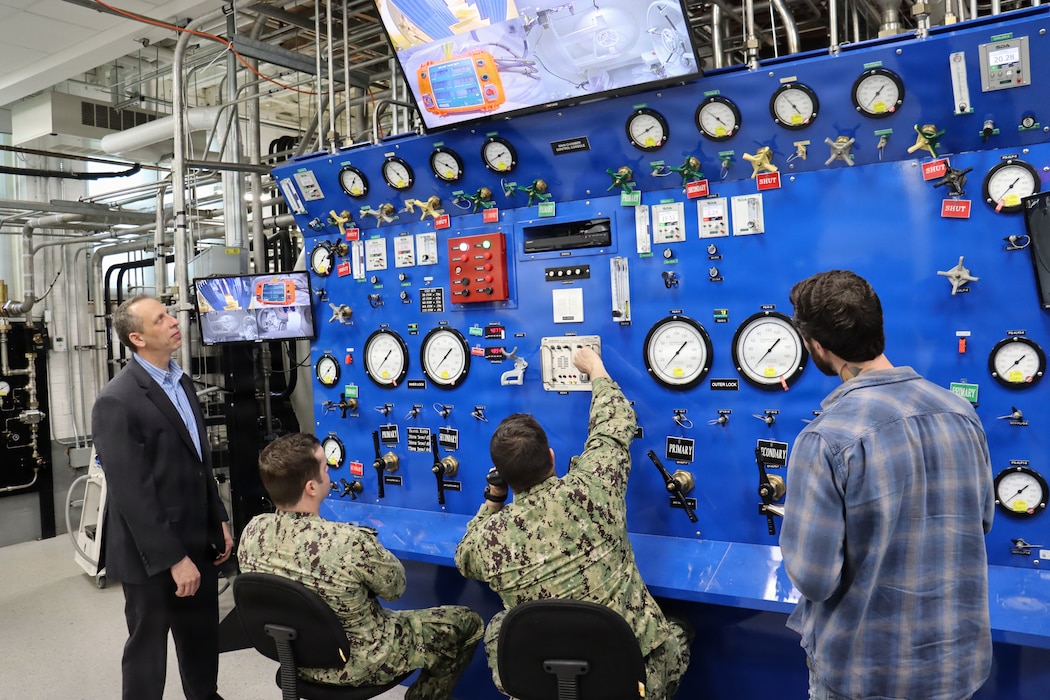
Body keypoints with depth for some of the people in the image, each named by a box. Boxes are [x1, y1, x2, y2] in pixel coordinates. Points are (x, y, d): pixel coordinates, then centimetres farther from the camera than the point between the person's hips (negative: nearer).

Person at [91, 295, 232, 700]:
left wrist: (219, 521, 12)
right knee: (148, 648, 13)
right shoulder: (117, 401, -19)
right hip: (152, 554, -7)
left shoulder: (181, 382, 8)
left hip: (198, 541, 8)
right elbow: (132, 493, -22)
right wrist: (172, 558, -20)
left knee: (202, 640, 21)